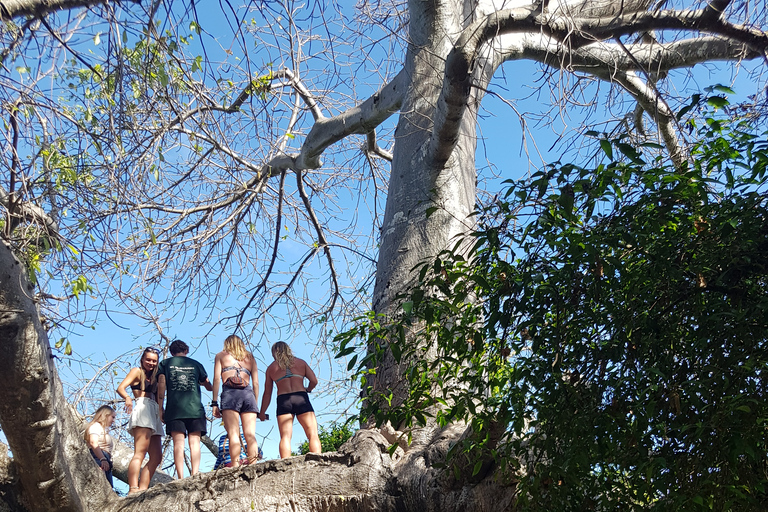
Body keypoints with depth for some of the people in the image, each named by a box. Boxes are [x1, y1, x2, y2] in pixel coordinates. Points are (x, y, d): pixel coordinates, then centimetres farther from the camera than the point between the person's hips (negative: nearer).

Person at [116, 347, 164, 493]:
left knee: (156, 457, 2)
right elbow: (120, 388, -7)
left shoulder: (153, 377, 29)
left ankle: (142, 489, -2)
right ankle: (133, 489, -30)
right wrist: (128, 398, -27)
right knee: (140, 453, -21)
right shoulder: (137, 371, 9)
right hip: (142, 410, -9)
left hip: (154, 415, 9)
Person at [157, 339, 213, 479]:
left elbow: (161, 386, 5)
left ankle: (181, 478, -16)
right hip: (195, 408, 1)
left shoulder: (165, 364, 15)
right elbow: (209, 387, 25)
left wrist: (161, 409, 6)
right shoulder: (195, 364, 18)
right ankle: (195, 476, -15)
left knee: (178, 443, -6)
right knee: (195, 442, -3)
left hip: (174, 409, 0)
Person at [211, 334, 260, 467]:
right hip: (248, 393, 2)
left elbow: (217, 379, 7)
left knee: (233, 434, -10)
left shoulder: (221, 355, 21)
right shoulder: (250, 357, 26)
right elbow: (256, 383, 17)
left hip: (230, 393, -2)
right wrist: (256, 404, 18)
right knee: (250, 435, -4)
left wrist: (214, 403, 4)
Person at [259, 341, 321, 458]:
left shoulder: (271, 368, 18)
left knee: (285, 436, -7)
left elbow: (267, 393, 17)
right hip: (301, 398, -1)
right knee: (313, 434, -5)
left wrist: (262, 413, 25)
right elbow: (314, 380, 6)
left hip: (283, 400, 1)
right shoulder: (301, 362, 18)